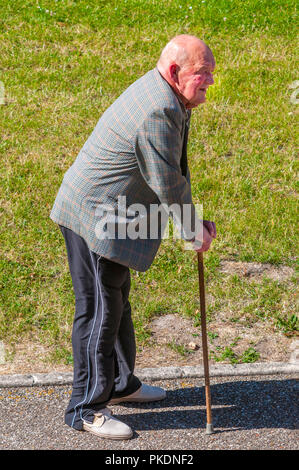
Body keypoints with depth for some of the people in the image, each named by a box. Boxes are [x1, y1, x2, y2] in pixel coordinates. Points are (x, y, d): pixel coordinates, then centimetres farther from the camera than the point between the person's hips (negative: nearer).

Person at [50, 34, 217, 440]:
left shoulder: (165, 99, 10)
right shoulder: (158, 110, -25)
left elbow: (176, 172, 17)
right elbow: (167, 185, -21)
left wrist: (195, 220, 12)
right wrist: (193, 234, -7)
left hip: (104, 213, 11)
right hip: (96, 219, -11)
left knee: (116, 300, 21)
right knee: (100, 310, -2)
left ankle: (120, 384, 38)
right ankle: (87, 409, 10)